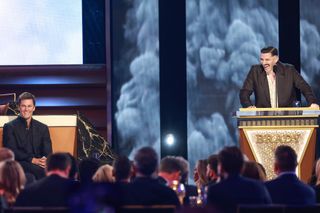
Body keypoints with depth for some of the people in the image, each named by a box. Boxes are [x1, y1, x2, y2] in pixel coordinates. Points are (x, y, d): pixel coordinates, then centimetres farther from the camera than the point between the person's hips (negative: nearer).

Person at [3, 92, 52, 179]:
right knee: (40, 170, -36)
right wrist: (32, 160, -18)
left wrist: (45, 160, -15)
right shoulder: (10, 127, 8)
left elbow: (48, 152, 11)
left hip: (39, 163, 3)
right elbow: (11, 151, -4)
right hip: (19, 163, -3)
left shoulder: (43, 128, 19)